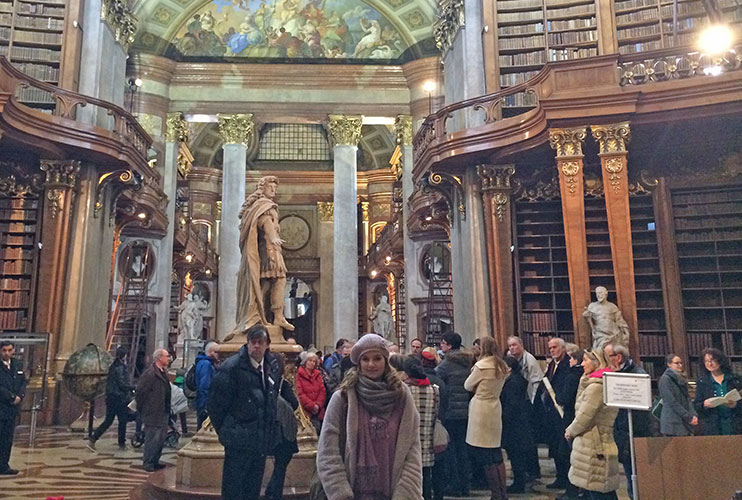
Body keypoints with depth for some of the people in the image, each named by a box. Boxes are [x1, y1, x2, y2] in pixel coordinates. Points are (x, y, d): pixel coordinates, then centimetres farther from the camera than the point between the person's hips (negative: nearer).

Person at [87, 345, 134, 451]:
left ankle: (92, 439, 6)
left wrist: (130, 390, 18)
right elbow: (122, 384, -20)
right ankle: (122, 444, 14)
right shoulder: (120, 367, -16)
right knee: (122, 421, 4)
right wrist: (133, 388, -9)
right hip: (119, 398, -9)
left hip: (111, 398, 9)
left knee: (108, 420, 12)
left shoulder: (114, 366, 13)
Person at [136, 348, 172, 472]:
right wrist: (141, 409, -11)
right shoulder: (150, 374, -16)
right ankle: (148, 463, 10)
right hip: (152, 413, -9)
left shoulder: (162, 373, 13)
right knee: (152, 438, -2)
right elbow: (140, 391, -17)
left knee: (161, 438, 14)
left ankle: (154, 461, 26)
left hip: (163, 413, 9)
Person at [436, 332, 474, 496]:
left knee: (449, 448, 3)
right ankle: (465, 485, 20)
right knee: (462, 447, 14)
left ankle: (454, 486, 7)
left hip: (449, 413, -7)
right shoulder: (468, 362, 8)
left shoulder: (446, 363, -14)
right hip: (465, 412, 7)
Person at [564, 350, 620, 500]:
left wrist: (570, 431, -2)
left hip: (592, 449, -10)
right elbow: (580, 407, 16)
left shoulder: (595, 387, -18)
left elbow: (584, 416, -17)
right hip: (603, 445, 10)